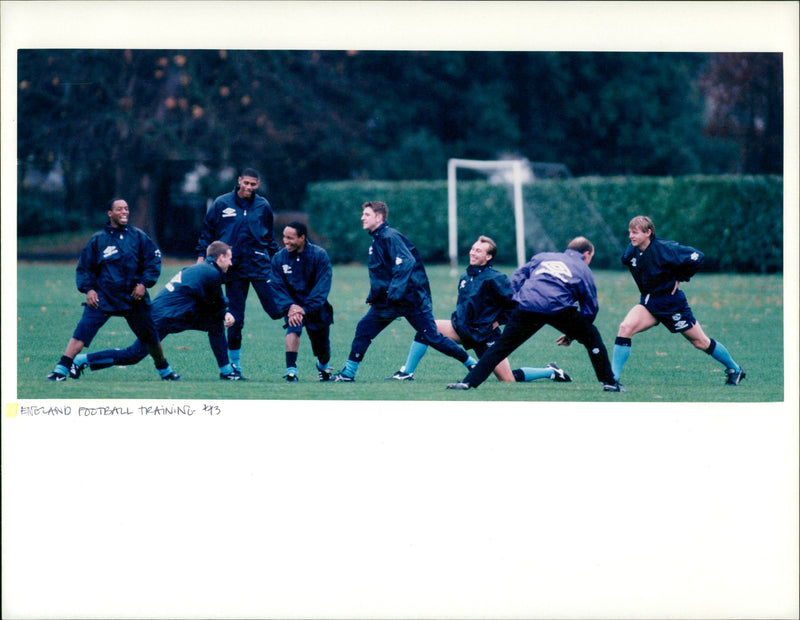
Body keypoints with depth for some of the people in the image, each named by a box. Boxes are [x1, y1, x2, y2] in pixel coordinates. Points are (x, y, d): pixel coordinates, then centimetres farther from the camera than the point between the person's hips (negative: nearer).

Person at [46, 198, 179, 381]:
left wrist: (144, 283, -4)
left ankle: (165, 370, 27)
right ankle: (61, 370, -16)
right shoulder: (98, 239, 5)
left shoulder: (138, 236, 8)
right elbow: (84, 267, 8)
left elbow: (153, 259, 8)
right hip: (103, 296, -1)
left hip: (133, 296, 1)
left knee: (150, 335, 6)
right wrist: (88, 289, -6)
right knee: (82, 331, -16)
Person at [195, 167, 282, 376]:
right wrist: (202, 256, 4)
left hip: (260, 265, 0)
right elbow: (208, 231, 10)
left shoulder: (263, 206, 8)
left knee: (276, 309, -15)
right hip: (233, 268, 0)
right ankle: (234, 364, 12)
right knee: (235, 318, 2)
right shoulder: (222, 203, 4)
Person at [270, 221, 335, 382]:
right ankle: (291, 370, -33)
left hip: (315, 307, 0)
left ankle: (323, 366, 44)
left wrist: (306, 308, -27)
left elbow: (322, 286, -18)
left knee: (322, 349, 10)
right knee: (293, 328, -31)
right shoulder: (279, 258, -6)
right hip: (293, 304, 0)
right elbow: (277, 287, -8)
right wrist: (289, 306, -26)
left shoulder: (319, 255, -13)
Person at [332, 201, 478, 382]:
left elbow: (406, 263, -26)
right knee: (363, 329, 1)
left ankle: (471, 363, 5)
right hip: (386, 301, 9)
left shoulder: (390, 237, -15)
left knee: (432, 337, -6)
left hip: (411, 298, -9)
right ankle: (348, 373, 7)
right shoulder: (376, 239, 14)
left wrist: (395, 292, -31)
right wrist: (373, 296, 20)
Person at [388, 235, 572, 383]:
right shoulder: (466, 277, 8)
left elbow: (514, 304, -16)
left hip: (484, 336, -7)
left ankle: (551, 372, 16)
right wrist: (460, 318, 11)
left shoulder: (494, 279, -16)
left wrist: (498, 321, -12)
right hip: (462, 329, 7)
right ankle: (407, 373, -4)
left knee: (509, 381, -6)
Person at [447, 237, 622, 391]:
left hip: (527, 306, 2)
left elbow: (517, 277, 24)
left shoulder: (542, 257, 31)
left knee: (501, 346, 11)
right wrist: (572, 335, 28)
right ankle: (609, 383, 16)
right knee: (591, 337, 19)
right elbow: (590, 307, 21)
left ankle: (468, 382, 3)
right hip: (560, 307, -2)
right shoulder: (583, 270, 24)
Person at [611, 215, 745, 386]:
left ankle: (735, 370, 28)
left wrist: (680, 278, -10)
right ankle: (613, 377, -19)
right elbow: (626, 259, 21)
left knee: (700, 342, 7)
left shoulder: (663, 249, -23)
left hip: (672, 303, -5)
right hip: (648, 303, 5)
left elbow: (697, 257, -20)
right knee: (625, 327, -20)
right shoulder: (631, 252, -4)